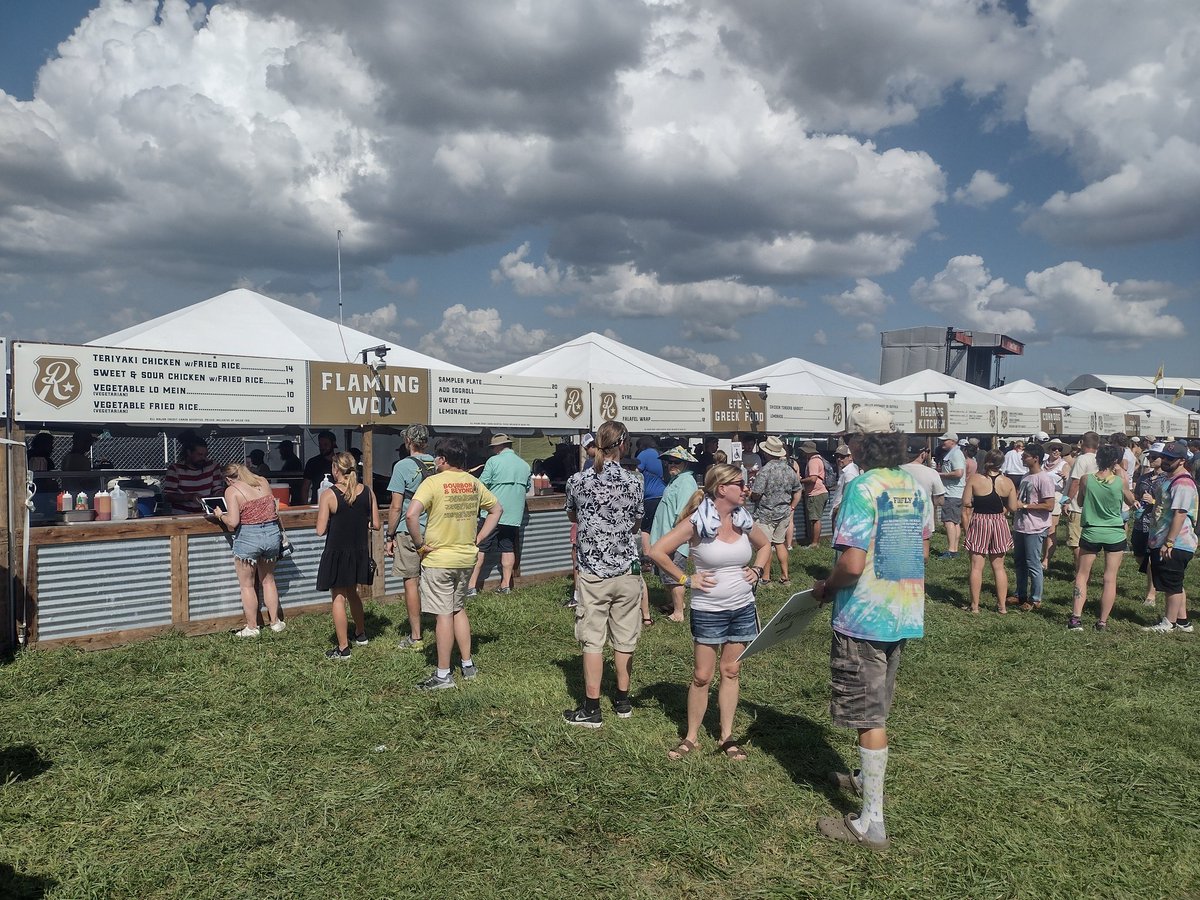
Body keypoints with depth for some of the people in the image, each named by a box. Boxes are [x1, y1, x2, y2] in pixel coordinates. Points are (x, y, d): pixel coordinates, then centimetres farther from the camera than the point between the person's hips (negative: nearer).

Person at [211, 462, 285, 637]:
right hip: (272, 533, 5)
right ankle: (275, 622, 26)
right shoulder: (263, 482, 7)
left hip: (248, 536, -5)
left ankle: (252, 628, 16)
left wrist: (220, 515, 2)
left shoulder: (232, 490, -8)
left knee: (247, 585, 11)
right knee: (268, 580, 21)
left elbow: (233, 522, -16)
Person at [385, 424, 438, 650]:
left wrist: (389, 536, -3)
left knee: (411, 582, 3)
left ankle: (416, 637, 8)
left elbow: (396, 507, -12)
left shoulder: (403, 466, -11)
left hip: (409, 532, -5)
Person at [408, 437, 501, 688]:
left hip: (438, 560, -6)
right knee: (459, 610, 20)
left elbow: (411, 514, -27)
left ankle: (443, 675, 9)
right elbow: (497, 509, 14)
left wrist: (420, 544, -14)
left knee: (444, 615, 1)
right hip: (466, 558, 6)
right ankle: (467, 665, 26)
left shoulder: (433, 482, -15)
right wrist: (478, 539, 11)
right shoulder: (474, 483, 4)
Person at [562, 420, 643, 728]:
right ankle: (622, 700, 24)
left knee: (592, 640, 4)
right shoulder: (633, 481, -6)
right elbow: (637, 525, 8)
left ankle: (591, 709, 9)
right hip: (627, 570, 1)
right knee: (624, 638, 12)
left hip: (593, 572, -1)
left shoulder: (577, 480, -6)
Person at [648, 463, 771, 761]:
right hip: (708, 611, -4)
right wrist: (686, 579, -15)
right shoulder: (696, 523, -16)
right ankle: (691, 737, 21)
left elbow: (765, 546, 21)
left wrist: (756, 570, 5)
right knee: (702, 676, 5)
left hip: (742, 608, 4)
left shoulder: (744, 521, 1)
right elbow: (657, 551, -19)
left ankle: (727, 736, 25)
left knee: (730, 673, 13)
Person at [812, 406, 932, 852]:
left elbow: (853, 563, -26)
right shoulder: (914, 485, 4)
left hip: (866, 615, -8)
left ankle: (871, 823, 11)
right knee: (878, 708, 25)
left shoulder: (863, 488, -21)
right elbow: (921, 547, 14)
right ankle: (866, 777, 44)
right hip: (905, 613, 8)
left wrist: (826, 588, -8)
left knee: (869, 717, 2)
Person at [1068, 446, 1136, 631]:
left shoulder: (1086, 479, -9)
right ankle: (1102, 621, 11)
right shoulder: (1120, 481, -11)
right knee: (1110, 578, 7)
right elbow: (1131, 501, 9)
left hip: (1091, 532, 1)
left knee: (1082, 574, 11)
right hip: (1114, 534, -1)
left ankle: (1076, 618, 2)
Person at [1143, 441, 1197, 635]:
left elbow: (1180, 514, -25)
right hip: (1162, 542, 10)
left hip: (1175, 544, -10)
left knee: (1173, 586, 1)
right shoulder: (1167, 478, 13)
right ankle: (1183, 622, 25)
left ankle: (1169, 623, 10)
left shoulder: (1183, 483, -19)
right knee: (1174, 585, 16)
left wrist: (1168, 542, -25)